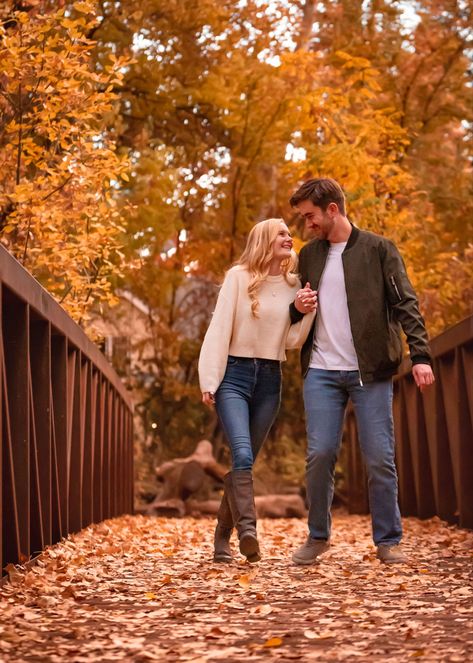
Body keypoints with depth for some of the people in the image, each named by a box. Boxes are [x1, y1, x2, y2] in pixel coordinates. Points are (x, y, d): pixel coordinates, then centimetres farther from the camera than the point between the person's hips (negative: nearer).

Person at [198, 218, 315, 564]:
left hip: (270, 379, 4)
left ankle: (222, 539, 16)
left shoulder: (294, 285, 9)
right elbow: (220, 328, -5)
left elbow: (292, 341, 5)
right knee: (242, 455, -22)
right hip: (235, 373, -4)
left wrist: (308, 313, -13)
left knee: (245, 462, 7)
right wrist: (209, 381, -10)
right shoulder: (239, 276, -2)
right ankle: (248, 528, -28)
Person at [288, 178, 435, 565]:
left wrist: (420, 354, -16)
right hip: (322, 371, 3)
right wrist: (298, 308, -1)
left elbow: (405, 304, -4)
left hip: (371, 370, -3)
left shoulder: (378, 249, 2)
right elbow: (297, 313, 24)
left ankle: (388, 540, 12)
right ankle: (318, 536, 15)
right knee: (320, 454, -3)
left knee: (380, 457, -1)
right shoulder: (309, 255, 15)